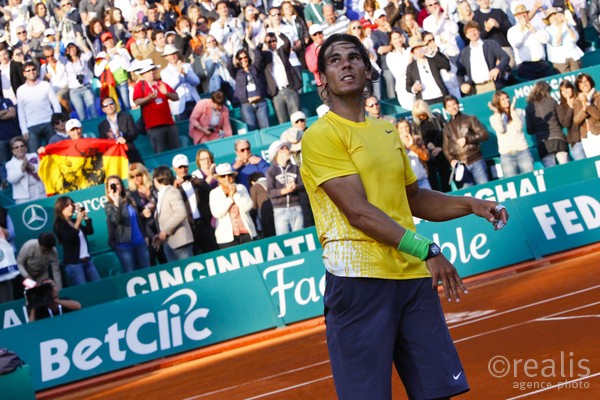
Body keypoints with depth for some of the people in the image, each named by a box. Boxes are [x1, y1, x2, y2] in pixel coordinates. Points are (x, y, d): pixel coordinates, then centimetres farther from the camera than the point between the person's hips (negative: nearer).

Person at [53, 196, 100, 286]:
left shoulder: (74, 222, 16)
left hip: (87, 260, 7)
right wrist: (78, 222, -23)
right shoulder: (59, 224, -4)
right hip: (73, 263, -7)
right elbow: (70, 238, -18)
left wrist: (85, 216, 5)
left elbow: (90, 231, 11)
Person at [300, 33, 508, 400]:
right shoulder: (321, 135, -5)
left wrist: (470, 205, 13)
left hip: (414, 276, 7)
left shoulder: (386, 131, 19)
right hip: (359, 277, -7)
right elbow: (357, 211, -14)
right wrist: (426, 249, -21)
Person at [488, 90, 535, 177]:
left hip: (522, 150, 0)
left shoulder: (519, 112, 10)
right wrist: (497, 113, -7)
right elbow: (501, 130, -9)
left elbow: (519, 127, -6)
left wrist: (512, 111, -8)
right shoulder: (494, 118, 9)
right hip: (506, 154, 0)